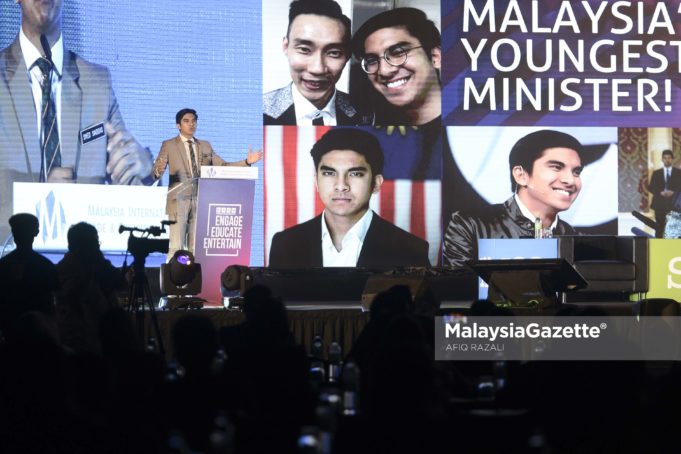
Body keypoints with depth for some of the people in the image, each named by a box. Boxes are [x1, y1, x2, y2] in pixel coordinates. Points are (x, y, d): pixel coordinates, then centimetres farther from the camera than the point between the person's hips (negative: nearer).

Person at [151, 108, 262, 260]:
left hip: (200, 201, 4)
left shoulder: (205, 145, 16)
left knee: (196, 246, 4)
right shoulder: (169, 145, 3)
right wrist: (158, 171, -29)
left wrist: (247, 162, 0)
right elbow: (155, 173, -4)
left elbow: (223, 166, 13)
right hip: (178, 201, -4)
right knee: (176, 247, -9)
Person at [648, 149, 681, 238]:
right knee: (659, 228, 1)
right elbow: (651, 188, 6)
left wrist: (673, 192, -14)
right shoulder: (656, 173, 11)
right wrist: (661, 193, -11)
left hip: (674, 204, -1)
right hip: (660, 204, 1)